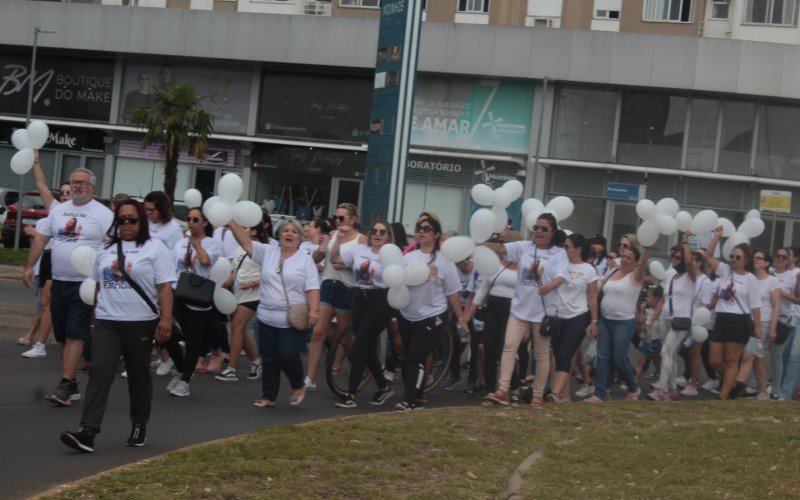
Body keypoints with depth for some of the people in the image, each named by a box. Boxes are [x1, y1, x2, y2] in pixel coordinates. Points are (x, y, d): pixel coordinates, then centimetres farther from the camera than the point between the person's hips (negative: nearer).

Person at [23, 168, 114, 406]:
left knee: (74, 335, -10)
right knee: (63, 336, 9)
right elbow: (41, 238, 16)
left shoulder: (103, 214, -5)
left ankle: (65, 385, -12)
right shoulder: (58, 210, 13)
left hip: (84, 284, -6)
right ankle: (71, 385, 17)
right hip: (59, 281, 6)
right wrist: (30, 266, 9)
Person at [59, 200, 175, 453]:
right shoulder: (107, 249, 13)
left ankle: (139, 427, 25)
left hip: (140, 324, -3)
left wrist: (166, 319, -16)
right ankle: (87, 432, -17)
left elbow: (165, 287, -7)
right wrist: (96, 313, 18)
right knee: (99, 372, -10)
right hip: (107, 323, 3)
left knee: (139, 376, 9)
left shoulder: (154, 248, -2)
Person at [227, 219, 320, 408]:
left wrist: (314, 310, -16)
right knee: (269, 359, 8)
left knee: (288, 356, -10)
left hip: (293, 321, -4)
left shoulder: (305, 261, 1)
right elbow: (246, 243, 1)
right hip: (267, 318, 4)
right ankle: (268, 396, 19)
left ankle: (298, 386, 17)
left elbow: (312, 288, -5)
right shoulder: (268, 252, 8)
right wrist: (232, 224, -10)